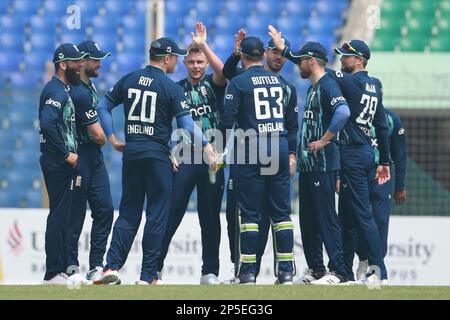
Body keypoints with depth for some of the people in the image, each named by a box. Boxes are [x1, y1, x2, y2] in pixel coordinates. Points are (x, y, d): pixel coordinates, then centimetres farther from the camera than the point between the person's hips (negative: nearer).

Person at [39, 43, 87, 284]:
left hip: (63, 162, 11)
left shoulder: (62, 90, 19)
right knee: (59, 216, -9)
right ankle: (53, 273, -8)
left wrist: (69, 154, 10)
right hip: (57, 162, -11)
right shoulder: (56, 91, -14)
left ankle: (61, 270, 17)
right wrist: (66, 154, -21)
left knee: (63, 216, 13)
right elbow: (47, 124, -28)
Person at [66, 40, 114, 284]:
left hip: (94, 157, 10)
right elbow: (97, 135, -18)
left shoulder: (89, 85, 12)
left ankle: (96, 266, 7)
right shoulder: (79, 92, -20)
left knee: (105, 209, 5)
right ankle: (71, 268, 3)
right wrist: (101, 140, 4)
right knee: (76, 215, -3)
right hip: (79, 158, -10)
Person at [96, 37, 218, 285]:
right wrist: (206, 146, -9)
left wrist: (111, 138, 13)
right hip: (157, 156, -5)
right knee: (157, 215, 2)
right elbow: (186, 123, -13)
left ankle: (112, 267, -2)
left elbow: (103, 107, 10)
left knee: (128, 212, 11)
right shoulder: (171, 88, -8)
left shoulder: (129, 80, 7)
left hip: (131, 153, 5)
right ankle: (147, 276, 0)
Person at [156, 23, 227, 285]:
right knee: (171, 212, -5)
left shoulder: (213, 84, 7)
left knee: (211, 216, 4)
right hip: (185, 156, 0)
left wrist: (203, 44, -22)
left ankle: (210, 271, 9)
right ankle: (154, 265, -2)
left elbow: (221, 71, -17)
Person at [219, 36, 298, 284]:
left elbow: (227, 121, -8)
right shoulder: (279, 82, 12)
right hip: (280, 148, 4)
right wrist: (291, 153, 19)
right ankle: (286, 270, 4)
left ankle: (248, 271, -1)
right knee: (282, 212, 7)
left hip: (252, 149, -4)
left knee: (250, 212, 0)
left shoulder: (238, 82, -3)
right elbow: (292, 121, 14)